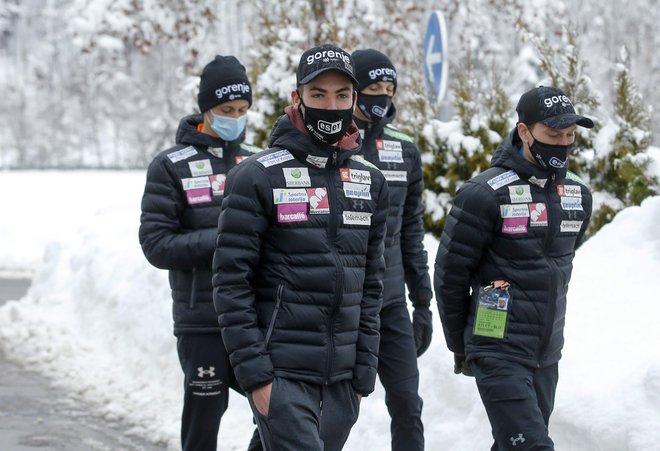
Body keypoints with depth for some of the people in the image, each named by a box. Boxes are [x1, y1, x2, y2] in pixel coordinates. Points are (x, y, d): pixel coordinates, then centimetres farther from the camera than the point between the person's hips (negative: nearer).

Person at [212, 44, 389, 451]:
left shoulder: (371, 182, 12)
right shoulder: (258, 177, -6)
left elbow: (371, 282, 15)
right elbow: (232, 281, -9)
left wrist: (364, 372, 10)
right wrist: (254, 372, -14)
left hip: (342, 374, 6)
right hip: (282, 372, -5)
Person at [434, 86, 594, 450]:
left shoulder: (578, 195, 8)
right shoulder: (485, 194, -13)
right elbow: (450, 274, -6)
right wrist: (460, 347, 3)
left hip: (546, 355, 7)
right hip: (499, 353, -7)